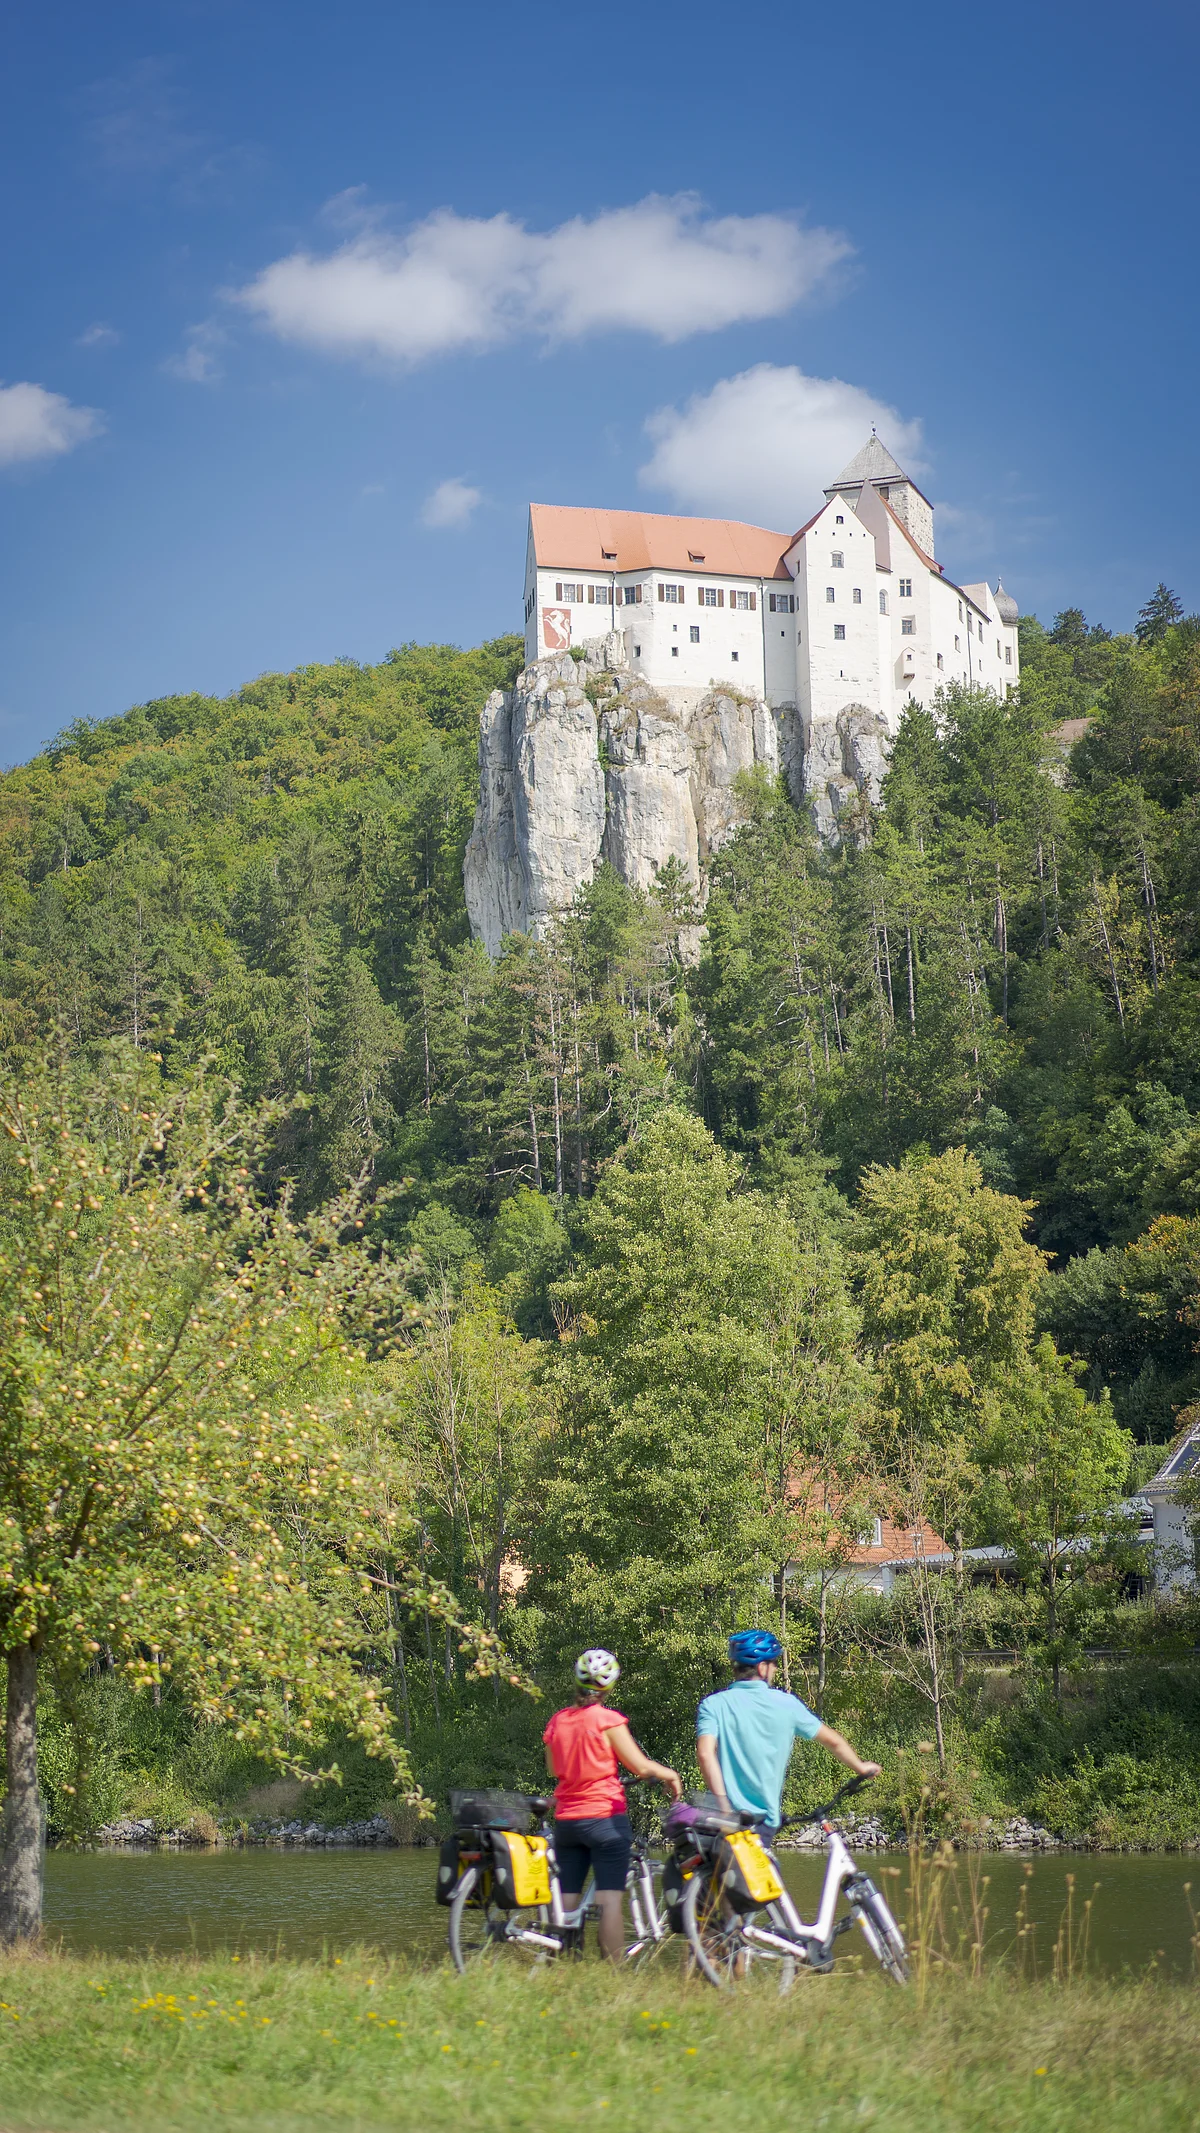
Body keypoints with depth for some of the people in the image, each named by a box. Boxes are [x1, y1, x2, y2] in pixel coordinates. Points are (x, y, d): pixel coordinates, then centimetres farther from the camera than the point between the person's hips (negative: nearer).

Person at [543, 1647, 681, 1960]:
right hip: (604, 1817, -5)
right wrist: (669, 1774, 8)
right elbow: (639, 1765, -10)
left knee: (568, 1901, 8)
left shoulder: (557, 1721, 5)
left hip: (565, 1821, 5)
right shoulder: (608, 1720, -11)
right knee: (611, 1899, -5)